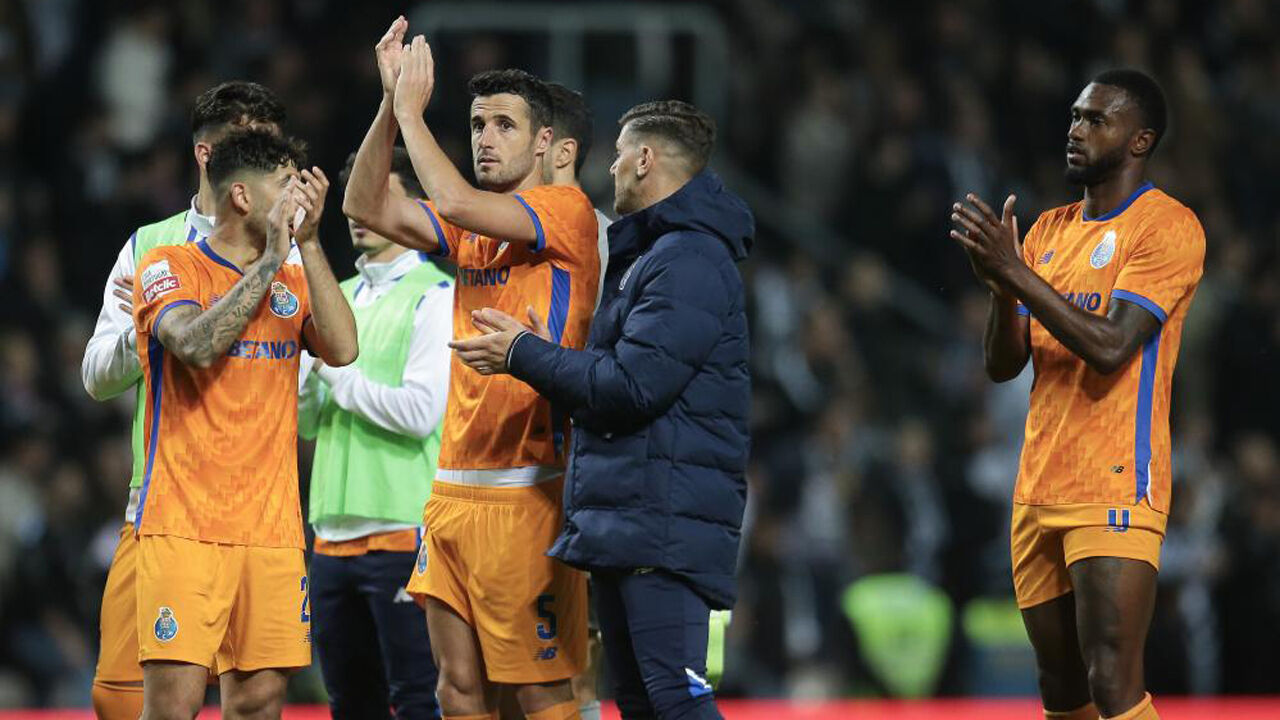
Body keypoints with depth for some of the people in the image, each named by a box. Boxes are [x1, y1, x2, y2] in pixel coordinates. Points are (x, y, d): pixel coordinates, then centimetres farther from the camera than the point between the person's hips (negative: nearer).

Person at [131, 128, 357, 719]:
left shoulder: (293, 281, 14)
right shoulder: (169, 268, 0)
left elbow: (341, 350, -3)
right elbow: (197, 344, -19)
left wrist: (308, 243, -7)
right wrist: (271, 258, -15)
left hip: (272, 530, 5)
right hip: (183, 527, -5)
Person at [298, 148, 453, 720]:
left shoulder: (435, 296, -5)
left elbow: (421, 412, -16)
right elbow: (307, 424, 17)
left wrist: (337, 371, -9)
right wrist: (306, 372, -3)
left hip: (401, 536, -8)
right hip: (334, 536, 8)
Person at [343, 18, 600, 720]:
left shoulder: (566, 209, -6)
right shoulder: (473, 228, 16)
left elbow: (455, 201, -20)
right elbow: (366, 206, 10)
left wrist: (413, 111, -7)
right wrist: (392, 99, 1)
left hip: (525, 494, -8)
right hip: (455, 489, 8)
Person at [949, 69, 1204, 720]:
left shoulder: (1166, 226, -7)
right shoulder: (1050, 230, 16)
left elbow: (1110, 346, -18)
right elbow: (1002, 366, 13)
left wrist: (1013, 270, -19)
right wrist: (1001, 284, -6)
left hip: (1114, 490, -8)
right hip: (1038, 490, 8)